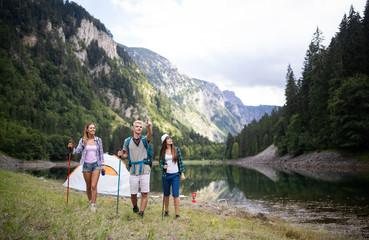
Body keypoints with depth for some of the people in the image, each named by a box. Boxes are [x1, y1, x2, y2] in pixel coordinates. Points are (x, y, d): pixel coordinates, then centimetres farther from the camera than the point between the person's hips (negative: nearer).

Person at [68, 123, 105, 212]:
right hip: (86, 165, 1)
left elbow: (101, 153, 7)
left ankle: (93, 205, -4)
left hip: (96, 164, -1)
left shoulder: (98, 140, 1)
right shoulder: (83, 140, -2)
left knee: (94, 186, -11)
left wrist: (102, 164, 4)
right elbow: (77, 151, -7)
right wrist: (72, 148, -27)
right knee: (88, 186, 10)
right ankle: (90, 201, 32)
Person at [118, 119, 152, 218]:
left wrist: (149, 127, -46)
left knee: (145, 193, -6)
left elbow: (150, 135, -24)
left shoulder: (145, 139, 1)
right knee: (133, 193, 7)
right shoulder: (127, 141, 8)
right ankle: (135, 207, 35)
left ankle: (141, 213, 2)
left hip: (144, 170, -1)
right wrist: (121, 155, -5)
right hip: (133, 171, 2)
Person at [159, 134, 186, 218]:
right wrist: (163, 167, -18)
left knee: (176, 195, -6)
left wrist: (182, 173, -2)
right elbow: (161, 164, 5)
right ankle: (166, 211, 29)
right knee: (166, 194, 11)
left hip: (175, 175, -1)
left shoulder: (176, 149, 1)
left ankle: (177, 214, 0)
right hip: (166, 175, 1)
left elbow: (180, 162, 2)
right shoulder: (162, 152, 3)